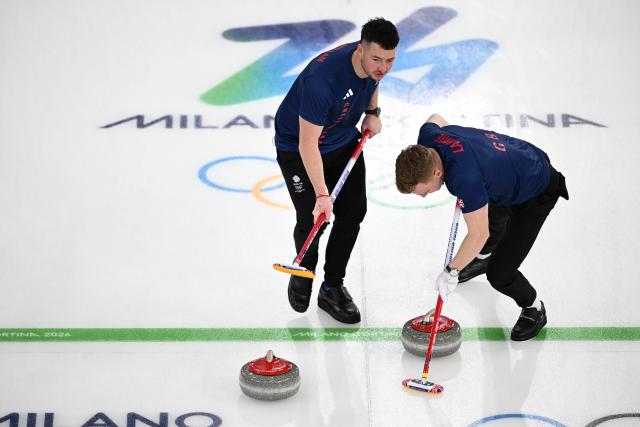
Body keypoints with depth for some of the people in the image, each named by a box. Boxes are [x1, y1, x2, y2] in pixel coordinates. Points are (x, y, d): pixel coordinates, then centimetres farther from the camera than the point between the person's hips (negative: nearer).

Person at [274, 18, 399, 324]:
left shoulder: (374, 61, -17)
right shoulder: (322, 78, -40)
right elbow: (308, 144, -37)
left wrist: (372, 113, 1)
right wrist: (321, 195, -38)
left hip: (344, 141, 7)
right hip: (298, 148, -6)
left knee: (353, 212, 1)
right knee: (312, 219, -8)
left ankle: (332, 287, 16)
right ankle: (303, 272, 25)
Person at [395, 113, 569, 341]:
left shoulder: (465, 177, -43)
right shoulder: (427, 137, -19)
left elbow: (479, 234, -34)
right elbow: (436, 118, 7)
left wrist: (451, 271, -22)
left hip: (537, 192, -8)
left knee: (499, 273, -11)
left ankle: (533, 309, 19)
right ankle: (485, 255, 68)